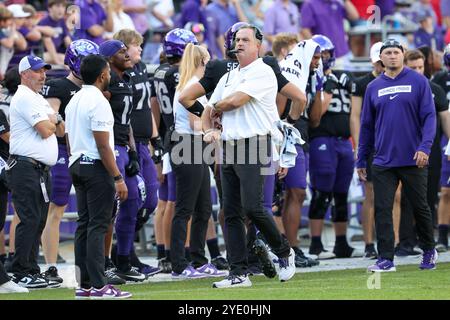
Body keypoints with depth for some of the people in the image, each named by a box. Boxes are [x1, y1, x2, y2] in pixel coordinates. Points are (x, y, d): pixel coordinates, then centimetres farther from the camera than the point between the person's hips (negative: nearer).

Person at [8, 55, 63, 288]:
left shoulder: (39, 100, 22)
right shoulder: (24, 98, -10)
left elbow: (60, 131, 20)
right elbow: (45, 130, -17)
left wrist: (54, 121, -2)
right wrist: (52, 119, 4)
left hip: (41, 170, 10)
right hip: (25, 169, -10)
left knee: (38, 222, 10)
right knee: (30, 220, -12)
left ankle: (32, 271, 14)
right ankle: (22, 273, -11)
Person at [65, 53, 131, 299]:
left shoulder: (74, 101, 13)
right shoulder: (98, 102, -15)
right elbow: (103, 145, -19)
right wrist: (118, 178, -17)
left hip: (77, 166, 9)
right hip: (97, 168, -9)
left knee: (84, 224, 10)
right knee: (97, 226, -8)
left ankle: (84, 285, 11)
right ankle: (98, 286, -10)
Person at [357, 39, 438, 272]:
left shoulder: (418, 82, -1)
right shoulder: (373, 88, 9)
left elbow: (429, 117, -5)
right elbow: (367, 125, 14)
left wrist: (425, 147, -18)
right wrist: (361, 160, 13)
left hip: (413, 160, -2)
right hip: (383, 162, 2)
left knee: (420, 207, 8)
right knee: (382, 210, -4)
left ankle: (429, 251, 27)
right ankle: (386, 259, -2)